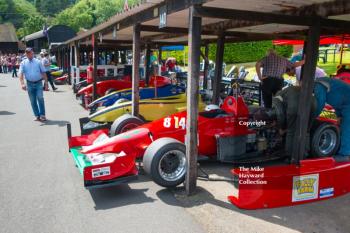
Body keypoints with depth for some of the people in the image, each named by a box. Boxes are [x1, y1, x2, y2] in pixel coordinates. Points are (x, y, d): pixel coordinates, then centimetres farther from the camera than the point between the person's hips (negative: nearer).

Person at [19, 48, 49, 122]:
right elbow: (21, 74, -4)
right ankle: (37, 115, 17)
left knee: (40, 98, -15)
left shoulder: (38, 62, 3)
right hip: (30, 84, 2)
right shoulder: (23, 63, 4)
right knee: (33, 101, 6)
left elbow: (43, 73, 3)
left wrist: (46, 83, -2)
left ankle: (42, 115, -3)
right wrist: (22, 83, -19)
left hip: (39, 83, -2)